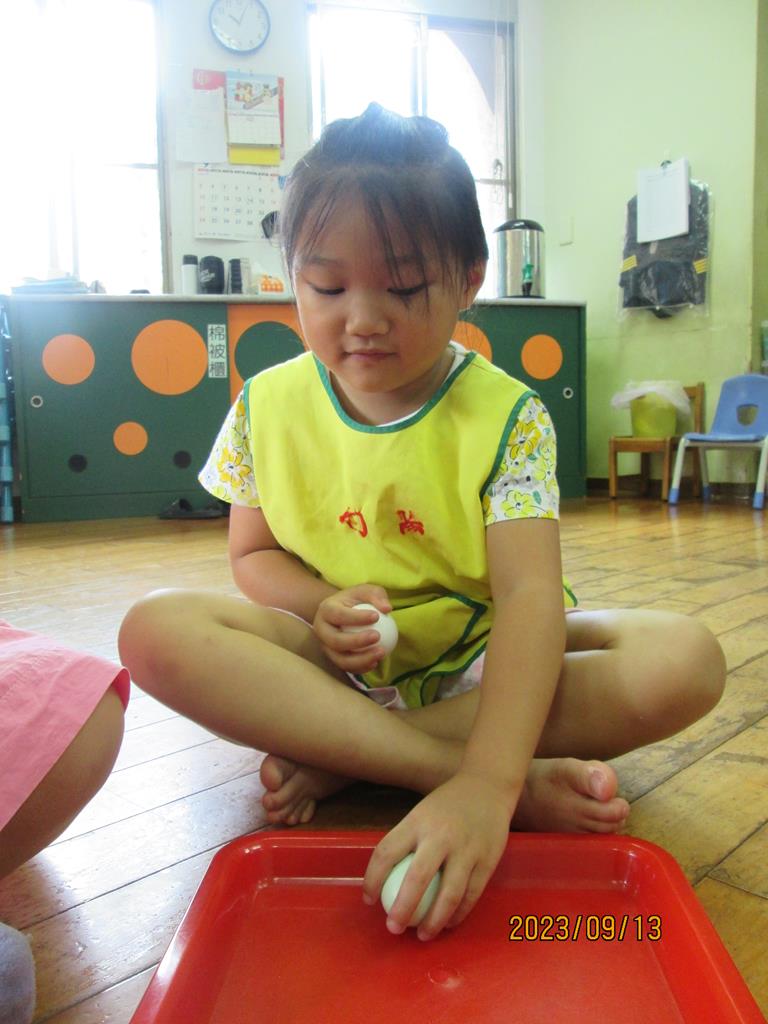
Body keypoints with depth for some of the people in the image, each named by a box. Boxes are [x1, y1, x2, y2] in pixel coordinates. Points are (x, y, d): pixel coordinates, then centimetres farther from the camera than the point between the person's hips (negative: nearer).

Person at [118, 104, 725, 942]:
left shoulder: (506, 417, -14)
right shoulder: (268, 405, -3)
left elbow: (529, 595, -24)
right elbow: (253, 553, 5)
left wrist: (485, 785, -39)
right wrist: (321, 607, -19)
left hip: (478, 660, -1)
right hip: (336, 663, 2)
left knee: (685, 661, -26)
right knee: (156, 631, -25)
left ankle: (334, 758, -21)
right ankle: (500, 779, -28)